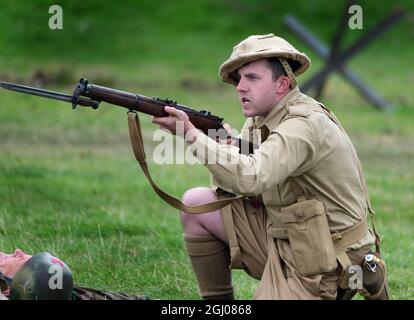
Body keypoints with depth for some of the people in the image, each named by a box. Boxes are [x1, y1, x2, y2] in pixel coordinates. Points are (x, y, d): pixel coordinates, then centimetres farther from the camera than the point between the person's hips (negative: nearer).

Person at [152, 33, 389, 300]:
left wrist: (191, 133, -34)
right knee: (196, 203, 2)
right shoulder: (260, 120, 5)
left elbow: (251, 178, -37)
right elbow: (229, 184, 5)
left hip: (325, 264, -9)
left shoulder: (306, 125, -23)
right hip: (280, 239, 9)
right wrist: (226, 148, -17)